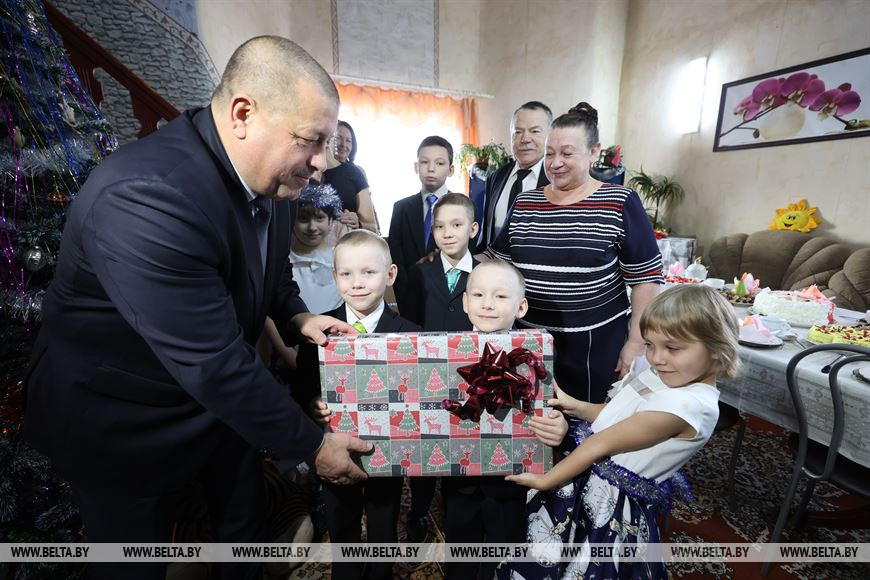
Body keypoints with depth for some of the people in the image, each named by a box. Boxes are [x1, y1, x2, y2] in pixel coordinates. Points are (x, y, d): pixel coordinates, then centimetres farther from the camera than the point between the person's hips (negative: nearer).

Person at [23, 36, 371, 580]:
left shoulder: (269, 177, -9)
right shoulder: (144, 196, -35)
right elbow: (215, 366, -34)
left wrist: (298, 317, -7)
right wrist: (313, 445, -22)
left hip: (221, 394, 7)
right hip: (124, 422, -6)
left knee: (247, 524, 24)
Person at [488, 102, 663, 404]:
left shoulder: (619, 203, -7)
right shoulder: (524, 203, 4)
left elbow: (646, 277, -5)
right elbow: (498, 263, 11)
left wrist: (636, 342, -5)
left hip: (596, 344, -3)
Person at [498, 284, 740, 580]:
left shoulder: (687, 405, -27)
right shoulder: (661, 375, 1)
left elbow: (604, 444, -23)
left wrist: (544, 481, -15)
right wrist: (574, 406, -7)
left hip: (611, 503, -7)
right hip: (585, 477, 8)